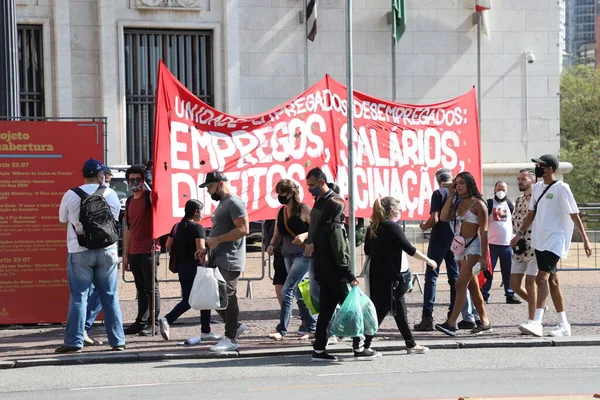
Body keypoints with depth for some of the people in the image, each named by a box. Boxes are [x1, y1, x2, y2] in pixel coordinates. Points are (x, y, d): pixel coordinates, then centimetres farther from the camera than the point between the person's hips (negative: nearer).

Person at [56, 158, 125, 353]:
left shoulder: (70, 195, -3)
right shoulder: (111, 194, 0)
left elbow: (64, 222, 8)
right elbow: (115, 220, 8)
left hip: (79, 252, -1)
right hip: (107, 251, 1)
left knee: (78, 298, 3)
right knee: (110, 297, 8)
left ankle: (74, 342, 2)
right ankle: (117, 341, 12)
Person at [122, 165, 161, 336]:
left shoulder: (149, 196, -5)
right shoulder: (129, 201, 16)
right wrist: (125, 254, 17)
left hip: (149, 250, -7)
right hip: (134, 252, 7)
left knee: (151, 288, -3)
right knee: (141, 289, 11)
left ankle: (154, 323, 0)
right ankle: (141, 322, 15)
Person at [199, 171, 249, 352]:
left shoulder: (234, 203, -12)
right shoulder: (222, 203, 20)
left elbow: (243, 229, -21)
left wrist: (217, 240, -20)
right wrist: (208, 249, 17)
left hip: (229, 260, -10)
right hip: (217, 259, 10)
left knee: (228, 297, -6)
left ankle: (230, 339, 0)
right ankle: (235, 326, 20)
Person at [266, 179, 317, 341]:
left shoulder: (303, 209, -9)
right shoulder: (281, 212, 11)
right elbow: (277, 235, 16)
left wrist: (305, 235, -26)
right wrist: (271, 245, -4)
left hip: (303, 254, -8)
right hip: (288, 255, 8)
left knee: (287, 290, -15)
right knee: (299, 292, 12)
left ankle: (281, 330, -15)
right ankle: (311, 328, 22)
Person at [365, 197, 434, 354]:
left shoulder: (372, 228, 8)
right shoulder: (392, 227, -14)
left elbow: (368, 251, 13)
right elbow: (409, 249, -14)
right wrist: (428, 260, -6)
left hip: (377, 275, 8)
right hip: (389, 276, -8)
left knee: (400, 310, 15)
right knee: (381, 311, -4)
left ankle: (411, 344, 22)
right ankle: (364, 344, -4)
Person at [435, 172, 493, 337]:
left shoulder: (478, 204, -7)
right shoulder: (458, 204, 14)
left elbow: (484, 232, -11)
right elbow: (443, 217, -2)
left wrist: (484, 257, -16)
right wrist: (451, 196, 1)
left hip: (473, 246, -8)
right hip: (460, 247, 8)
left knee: (461, 283, -15)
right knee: (472, 286, 10)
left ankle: (451, 323, -20)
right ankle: (485, 323, 17)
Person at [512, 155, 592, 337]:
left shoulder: (561, 188, -10)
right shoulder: (537, 187, 12)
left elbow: (574, 215, -10)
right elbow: (531, 213, 20)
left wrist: (585, 239, -13)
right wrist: (520, 233, 11)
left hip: (554, 241, -8)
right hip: (539, 241, 8)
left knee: (542, 278, -21)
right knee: (552, 281, 11)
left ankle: (536, 323, -30)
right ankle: (564, 325, 19)